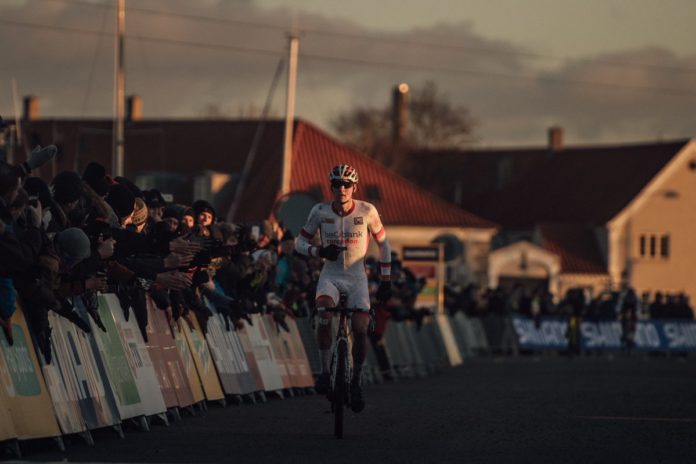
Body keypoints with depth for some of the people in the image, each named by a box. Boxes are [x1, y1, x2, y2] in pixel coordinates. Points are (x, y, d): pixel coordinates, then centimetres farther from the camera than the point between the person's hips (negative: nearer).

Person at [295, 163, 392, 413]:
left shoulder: (367, 211, -10)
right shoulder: (320, 212, -9)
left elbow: (383, 244, 3)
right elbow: (300, 242, 0)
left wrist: (386, 280, 0)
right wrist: (319, 251, -21)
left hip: (356, 277, 0)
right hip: (330, 275, 0)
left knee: (360, 329, -15)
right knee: (324, 317, -29)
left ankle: (356, 381, 7)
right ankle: (325, 371, -14)